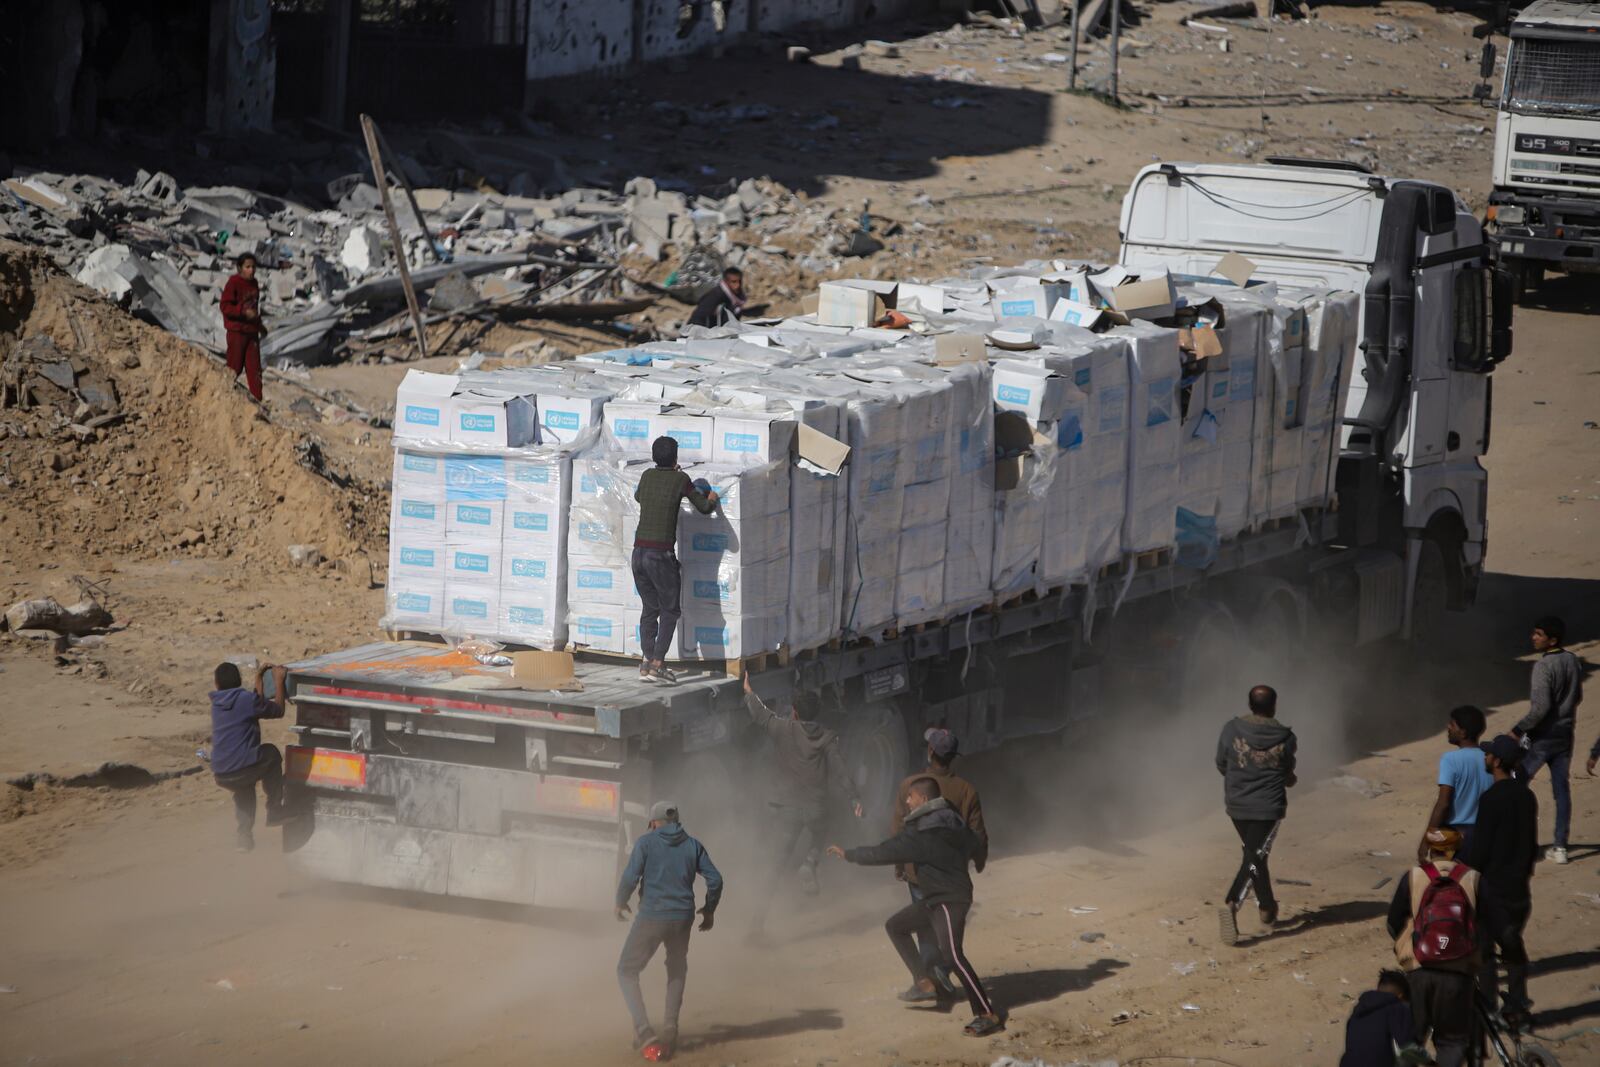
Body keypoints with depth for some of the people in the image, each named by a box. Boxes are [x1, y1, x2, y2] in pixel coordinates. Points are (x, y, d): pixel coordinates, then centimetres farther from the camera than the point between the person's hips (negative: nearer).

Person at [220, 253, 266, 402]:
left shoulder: (254, 283, 10)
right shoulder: (233, 283, -12)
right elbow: (225, 306, -16)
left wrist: (259, 325, 23)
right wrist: (244, 312, -26)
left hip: (252, 331, 6)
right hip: (237, 331, -6)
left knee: (254, 367, 4)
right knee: (234, 367, -1)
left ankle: (257, 399, 7)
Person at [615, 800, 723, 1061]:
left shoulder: (646, 842, -3)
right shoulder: (692, 845, 8)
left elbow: (630, 876, -11)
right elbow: (715, 879, 4)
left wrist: (620, 902, 7)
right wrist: (709, 910, 20)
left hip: (651, 918, -4)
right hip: (682, 919, 4)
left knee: (627, 971, 9)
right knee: (677, 971, 28)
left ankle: (644, 1032, -6)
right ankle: (670, 1028, 20)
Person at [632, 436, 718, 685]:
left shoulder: (648, 476, 10)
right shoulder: (680, 479, -4)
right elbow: (704, 508, 4)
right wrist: (711, 498, 27)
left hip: (639, 552, 5)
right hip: (662, 554, -5)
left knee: (649, 608, 15)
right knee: (670, 611, 4)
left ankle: (646, 662, 5)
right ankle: (657, 664, -7)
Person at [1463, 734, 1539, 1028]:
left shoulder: (1492, 799, -19)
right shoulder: (1527, 796, 5)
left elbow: (1480, 848, -17)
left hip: (1492, 884, -7)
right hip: (1519, 883, 7)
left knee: (1483, 947, 2)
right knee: (1513, 944, 14)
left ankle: (1488, 1008, 2)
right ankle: (1517, 1009, 16)